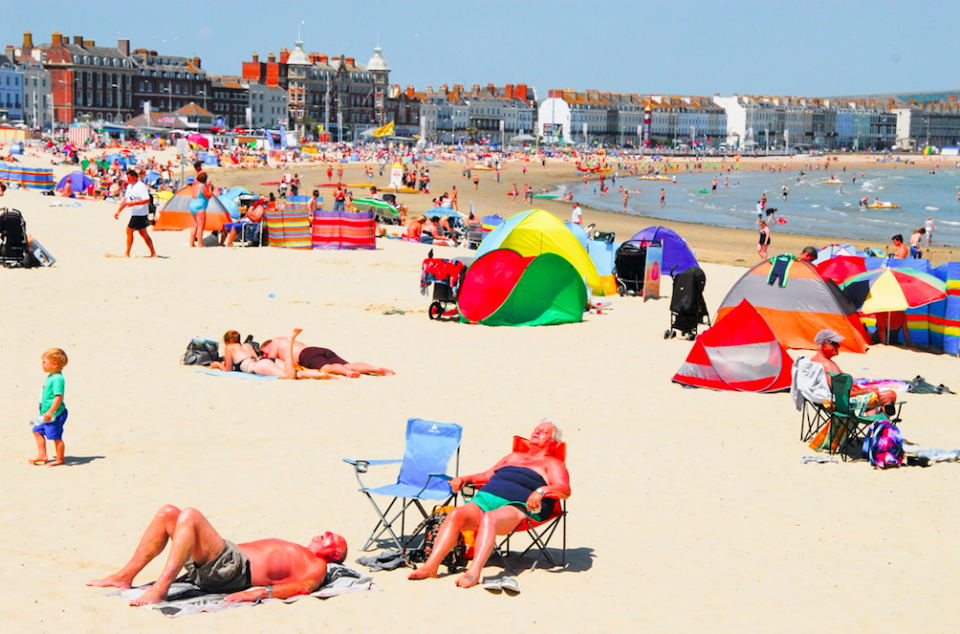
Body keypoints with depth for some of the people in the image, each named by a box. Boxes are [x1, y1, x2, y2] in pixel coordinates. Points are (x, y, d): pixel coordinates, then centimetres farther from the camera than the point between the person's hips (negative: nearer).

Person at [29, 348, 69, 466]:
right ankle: (42, 455, 24)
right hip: (46, 413, 11)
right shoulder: (51, 376, 11)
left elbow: (59, 396, -29)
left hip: (55, 414, -11)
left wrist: (51, 412, -34)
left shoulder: (57, 379, -21)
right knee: (37, 431, 17)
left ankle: (60, 460, 10)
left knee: (56, 436, -1)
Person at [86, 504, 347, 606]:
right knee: (168, 512, 2)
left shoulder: (317, 566, 6)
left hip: (236, 570, -9)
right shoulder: (291, 550, 34)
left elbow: (303, 587, -15)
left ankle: (159, 590, -34)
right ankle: (126, 576, -3)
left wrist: (261, 592, -32)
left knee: (190, 516, -27)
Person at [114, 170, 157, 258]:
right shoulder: (130, 186, 14)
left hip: (140, 213, -9)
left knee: (129, 230, -9)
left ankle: (127, 253, -2)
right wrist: (118, 211, 15)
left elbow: (147, 200, -22)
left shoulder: (141, 186, -15)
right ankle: (153, 253, 15)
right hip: (134, 213, 9)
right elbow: (126, 200, 21)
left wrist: (133, 203, -27)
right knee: (143, 233, 11)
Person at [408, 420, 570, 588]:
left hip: (518, 506, -6)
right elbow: (487, 475, 41)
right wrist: (465, 479, 21)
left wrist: (541, 491, -21)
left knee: (488, 519, -40)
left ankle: (474, 572, -55)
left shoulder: (552, 464, 16)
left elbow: (565, 490, -2)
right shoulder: (514, 456, 38)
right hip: (487, 497, 6)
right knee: (456, 514, -25)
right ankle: (430, 566, -37)